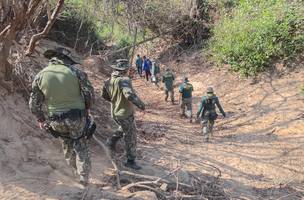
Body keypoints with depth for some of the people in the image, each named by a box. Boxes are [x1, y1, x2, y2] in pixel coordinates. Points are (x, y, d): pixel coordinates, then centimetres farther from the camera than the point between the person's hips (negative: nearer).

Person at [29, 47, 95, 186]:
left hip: (55, 121, 3)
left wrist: (41, 120, 15)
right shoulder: (75, 72, -11)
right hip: (77, 117, -2)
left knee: (66, 144, 26)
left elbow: (34, 104, 2)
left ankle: (75, 169, 43)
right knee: (81, 146, 15)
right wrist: (86, 108, 12)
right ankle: (84, 177, 21)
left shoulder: (40, 76, -3)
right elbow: (89, 94, -6)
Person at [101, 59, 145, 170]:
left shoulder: (109, 81, 1)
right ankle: (130, 161, 19)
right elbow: (129, 94, -40)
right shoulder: (124, 80, -24)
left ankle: (112, 140, 37)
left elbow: (104, 95, 14)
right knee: (130, 137, 8)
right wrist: (141, 104, -26)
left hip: (115, 113, 8)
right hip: (125, 114, -8)